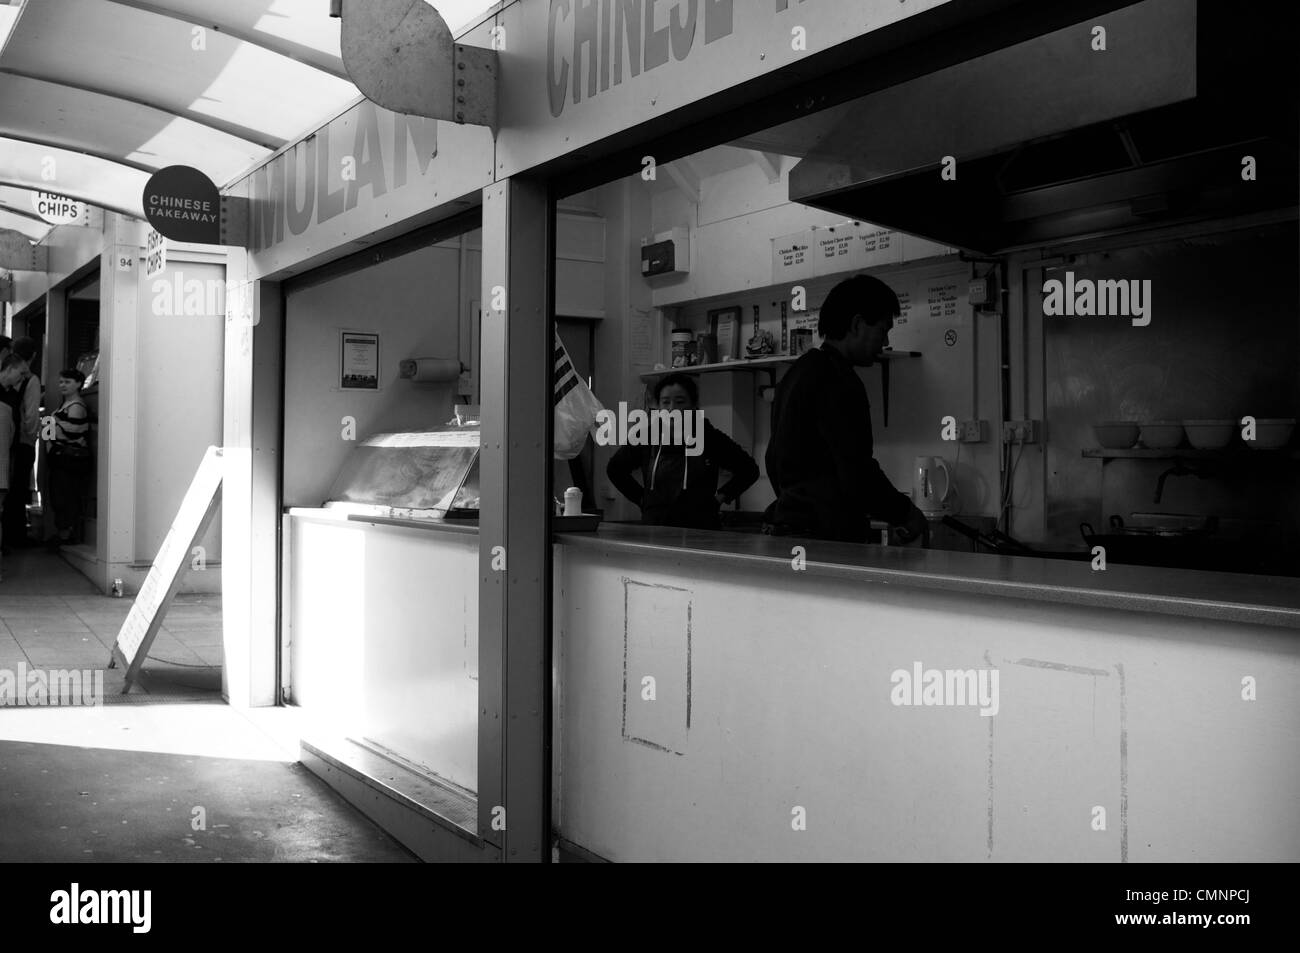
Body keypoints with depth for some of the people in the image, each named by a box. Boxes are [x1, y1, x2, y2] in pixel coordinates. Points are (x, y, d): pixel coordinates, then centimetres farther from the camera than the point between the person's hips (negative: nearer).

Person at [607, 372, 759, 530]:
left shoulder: (710, 439, -1)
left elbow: (749, 470, 11)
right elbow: (614, 469, 22)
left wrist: (721, 496, 5)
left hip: (700, 528, -2)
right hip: (654, 526, 2)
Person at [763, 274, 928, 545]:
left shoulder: (796, 373, 17)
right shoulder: (837, 382, -15)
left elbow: (774, 459, 22)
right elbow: (858, 473, -19)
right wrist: (905, 512, -5)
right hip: (823, 538, -10)